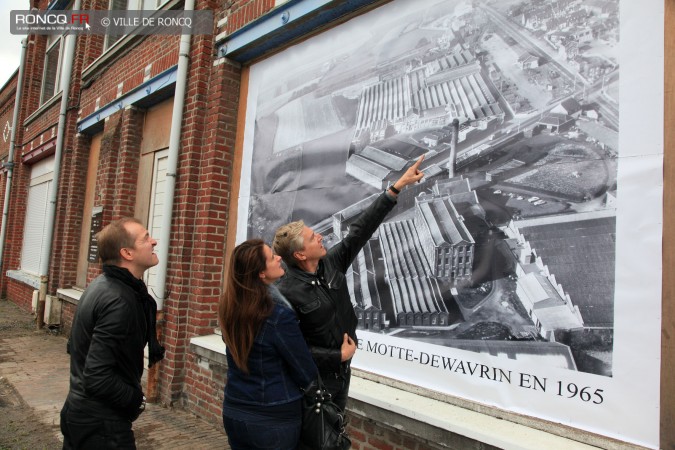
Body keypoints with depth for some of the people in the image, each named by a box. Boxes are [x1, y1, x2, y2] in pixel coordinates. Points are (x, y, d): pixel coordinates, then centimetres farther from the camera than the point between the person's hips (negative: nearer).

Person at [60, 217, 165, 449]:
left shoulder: (101, 284, 2)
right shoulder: (120, 300, -27)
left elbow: (75, 347, 13)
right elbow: (97, 379, -29)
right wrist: (136, 401, -14)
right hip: (101, 425, -9)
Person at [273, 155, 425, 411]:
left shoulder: (331, 264, -7)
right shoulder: (287, 293, -24)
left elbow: (361, 229, -7)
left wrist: (397, 187, -8)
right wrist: (339, 356, -14)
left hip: (341, 373, 6)